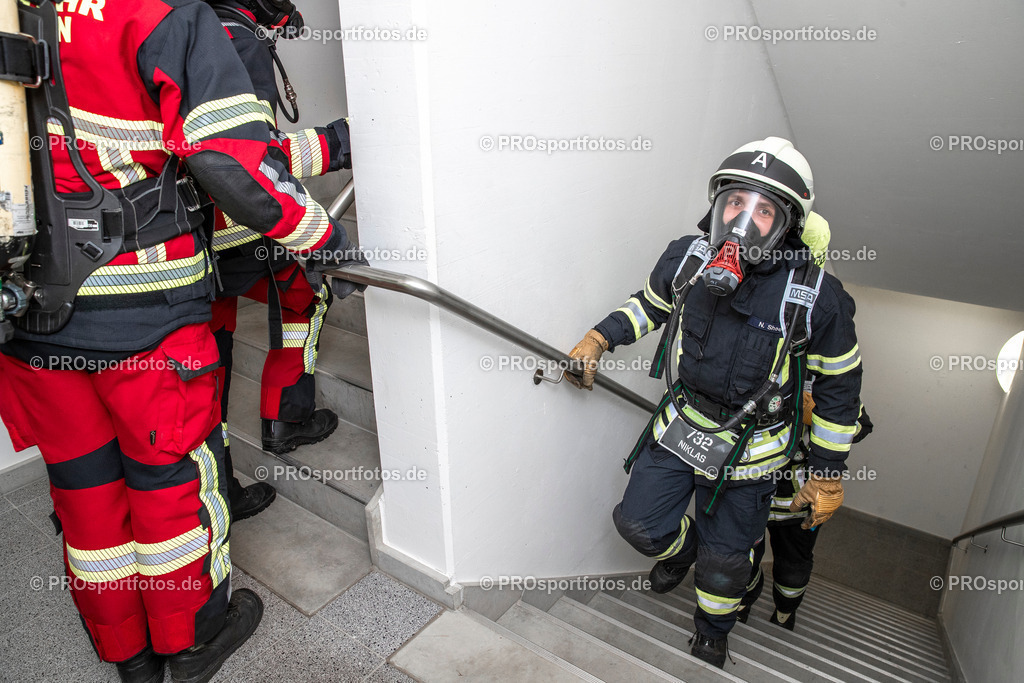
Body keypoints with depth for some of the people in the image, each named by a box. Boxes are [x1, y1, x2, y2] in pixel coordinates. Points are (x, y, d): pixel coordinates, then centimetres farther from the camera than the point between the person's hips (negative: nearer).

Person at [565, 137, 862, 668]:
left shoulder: (817, 298, -21)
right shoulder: (687, 257, -12)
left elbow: (839, 387, -9)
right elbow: (650, 303, 10)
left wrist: (827, 476, -4)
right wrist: (598, 340, -3)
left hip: (749, 448, -3)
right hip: (681, 423, 3)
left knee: (723, 562, 13)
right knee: (639, 523, 10)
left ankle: (711, 637, 47)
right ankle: (682, 547, 48)